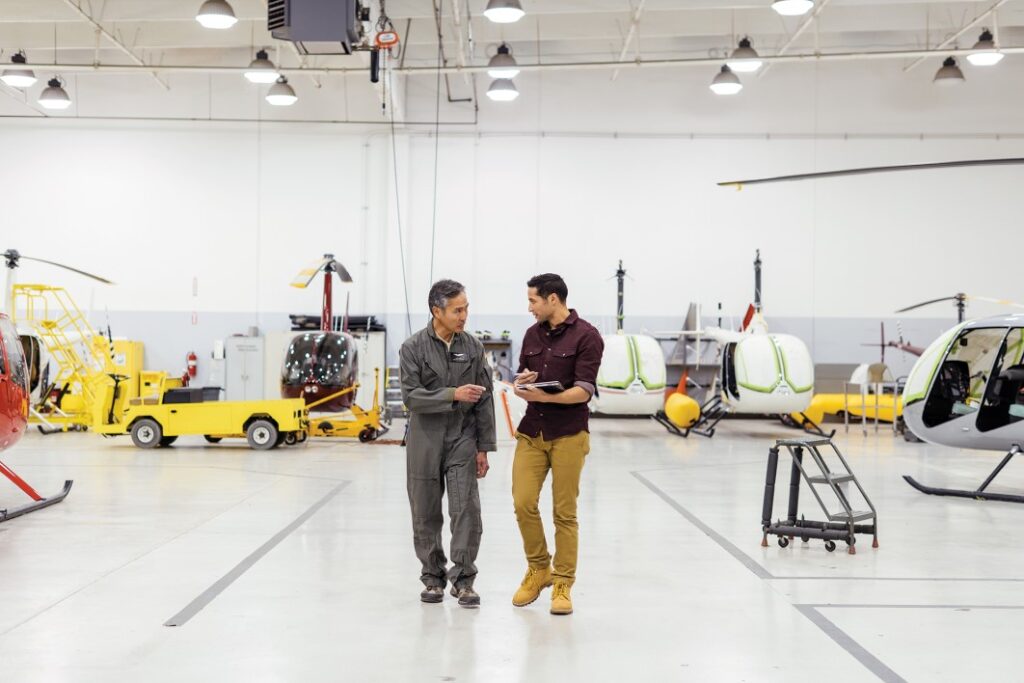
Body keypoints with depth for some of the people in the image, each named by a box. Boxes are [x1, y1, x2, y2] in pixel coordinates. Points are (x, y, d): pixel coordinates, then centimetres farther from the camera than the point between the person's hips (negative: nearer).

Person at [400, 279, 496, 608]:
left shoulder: (473, 347, 1)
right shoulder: (413, 348, -5)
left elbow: (484, 400, 3)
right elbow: (411, 395, -12)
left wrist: (483, 447, 0)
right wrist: (453, 395, -23)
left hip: (462, 439, 1)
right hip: (425, 441, -1)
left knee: (467, 509, -8)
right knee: (426, 514, 7)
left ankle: (463, 578, 3)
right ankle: (433, 577, 21)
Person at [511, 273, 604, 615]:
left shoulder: (586, 336, -8)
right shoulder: (532, 334, 11)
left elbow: (583, 391, -14)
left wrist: (545, 396, -27)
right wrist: (522, 381, -4)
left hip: (569, 435, -5)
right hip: (531, 432, 5)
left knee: (565, 512, 1)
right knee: (523, 503, -3)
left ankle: (562, 584, 12)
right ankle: (538, 569, 18)